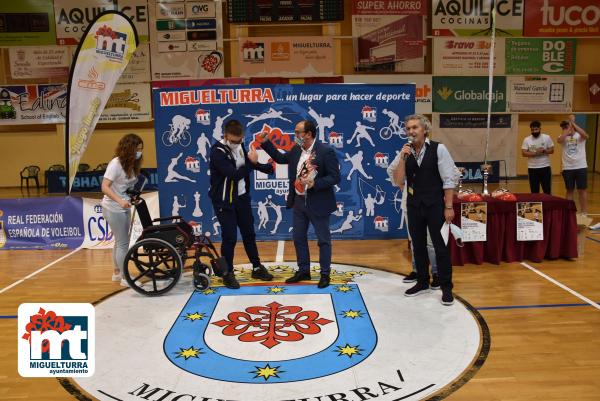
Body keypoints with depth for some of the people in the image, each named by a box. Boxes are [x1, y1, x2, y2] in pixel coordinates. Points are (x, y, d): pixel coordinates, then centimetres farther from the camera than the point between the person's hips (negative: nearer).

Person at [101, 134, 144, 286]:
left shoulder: (131, 164, 5)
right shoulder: (116, 164, -19)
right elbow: (104, 187, -25)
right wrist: (119, 200, -37)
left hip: (124, 208, 8)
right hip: (113, 209, -8)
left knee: (120, 242, 18)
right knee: (123, 243, -3)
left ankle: (117, 273, 32)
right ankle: (125, 278, 8)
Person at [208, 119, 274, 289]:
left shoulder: (239, 146, 2)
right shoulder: (217, 152, -21)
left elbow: (245, 166, 18)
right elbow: (234, 174, -29)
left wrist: (269, 168, 9)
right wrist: (252, 162, -23)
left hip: (242, 198, 7)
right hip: (224, 201, -7)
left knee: (249, 234, 14)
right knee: (229, 238, -2)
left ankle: (257, 268, 28)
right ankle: (228, 273, 15)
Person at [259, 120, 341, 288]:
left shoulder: (326, 151, -16)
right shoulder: (297, 150, 4)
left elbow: (335, 177, -17)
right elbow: (280, 158, 20)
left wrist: (314, 183, -27)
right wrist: (266, 142, 12)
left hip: (318, 203, -7)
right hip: (298, 202, 7)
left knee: (323, 240, 6)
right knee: (299, 238, 15)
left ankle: (325, 274, 19)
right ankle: (303, 271, 29)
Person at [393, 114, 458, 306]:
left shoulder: (438, 149, -9)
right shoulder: (405, 152, 2)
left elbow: (449, 179, -9)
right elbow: (398, 180, -3)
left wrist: (448, 207, -12)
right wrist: (403, 158, -16)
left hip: (435, 205, -4)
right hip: (413, 205, 4)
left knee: (440, 246, 0)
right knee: (418, 245, 14)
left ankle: (446, 287, 14)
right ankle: (422, 282, 30)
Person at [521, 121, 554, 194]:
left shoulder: (547, 137, 0)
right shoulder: (527, 140, -1)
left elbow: (552, 150, 0)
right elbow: (524, 153, -8)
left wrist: (544, 151, -19)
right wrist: (535, 153, -22)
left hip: (545, 167, 0)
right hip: (532, 168, 0)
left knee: (547, 190, 5)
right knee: (534, 192, 7)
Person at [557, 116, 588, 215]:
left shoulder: (579, 136, -2)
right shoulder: (563, 137, 2)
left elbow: (585, 135, -26)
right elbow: (559, 140, -22)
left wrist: (573, 123, -25)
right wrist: (569, 128, -21)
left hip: (581, 167, -1)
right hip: (567, 168, 1)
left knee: (582, 190, 6)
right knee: (569, 190, 10)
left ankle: (584, 211, 15)